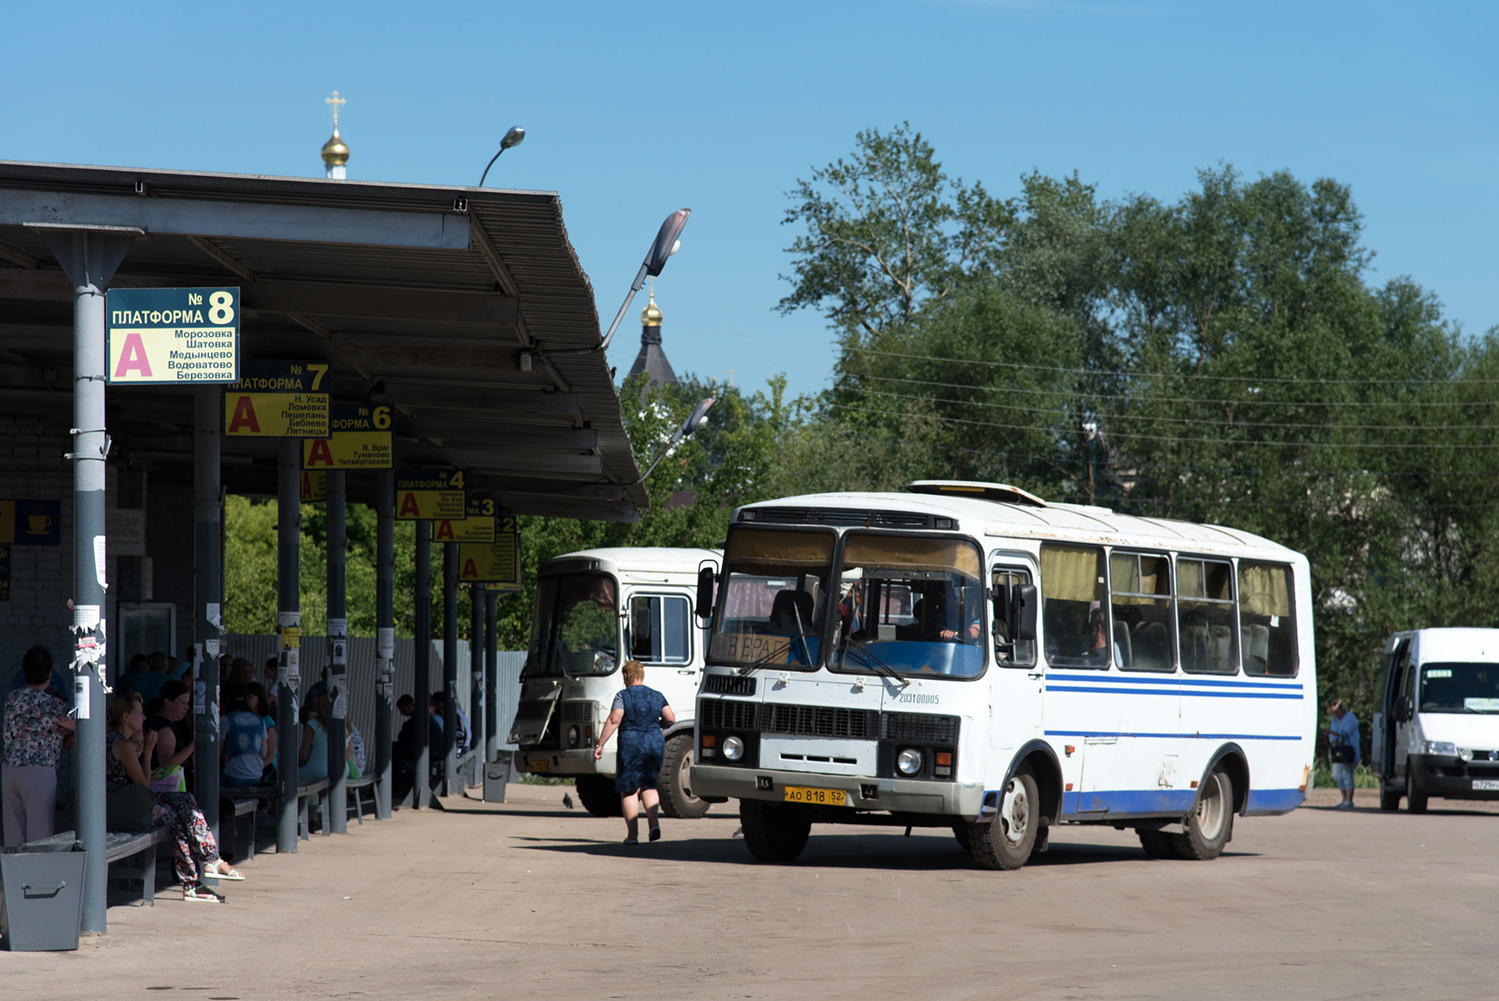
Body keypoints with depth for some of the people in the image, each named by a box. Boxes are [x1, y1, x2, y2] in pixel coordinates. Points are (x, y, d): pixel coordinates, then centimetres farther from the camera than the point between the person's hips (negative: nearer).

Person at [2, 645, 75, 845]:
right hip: (41, 773, -6)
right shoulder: (52, 705, -10)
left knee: (13, 838, 8)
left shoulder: (11, 698, 8)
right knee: (39, 837, -3)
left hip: (10, 771, 6)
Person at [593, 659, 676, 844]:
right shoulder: (657, 696, 8)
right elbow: (671, 719, 4)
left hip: (631, 746, -4)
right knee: (648, 786, 18)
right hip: (655, 744, 4)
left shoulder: (623, 696, -5)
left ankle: (632, 834, -1)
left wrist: (599, 744, -14)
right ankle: (654, 823, -3)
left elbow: (614, 720, -14)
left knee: (628, 790, 4)